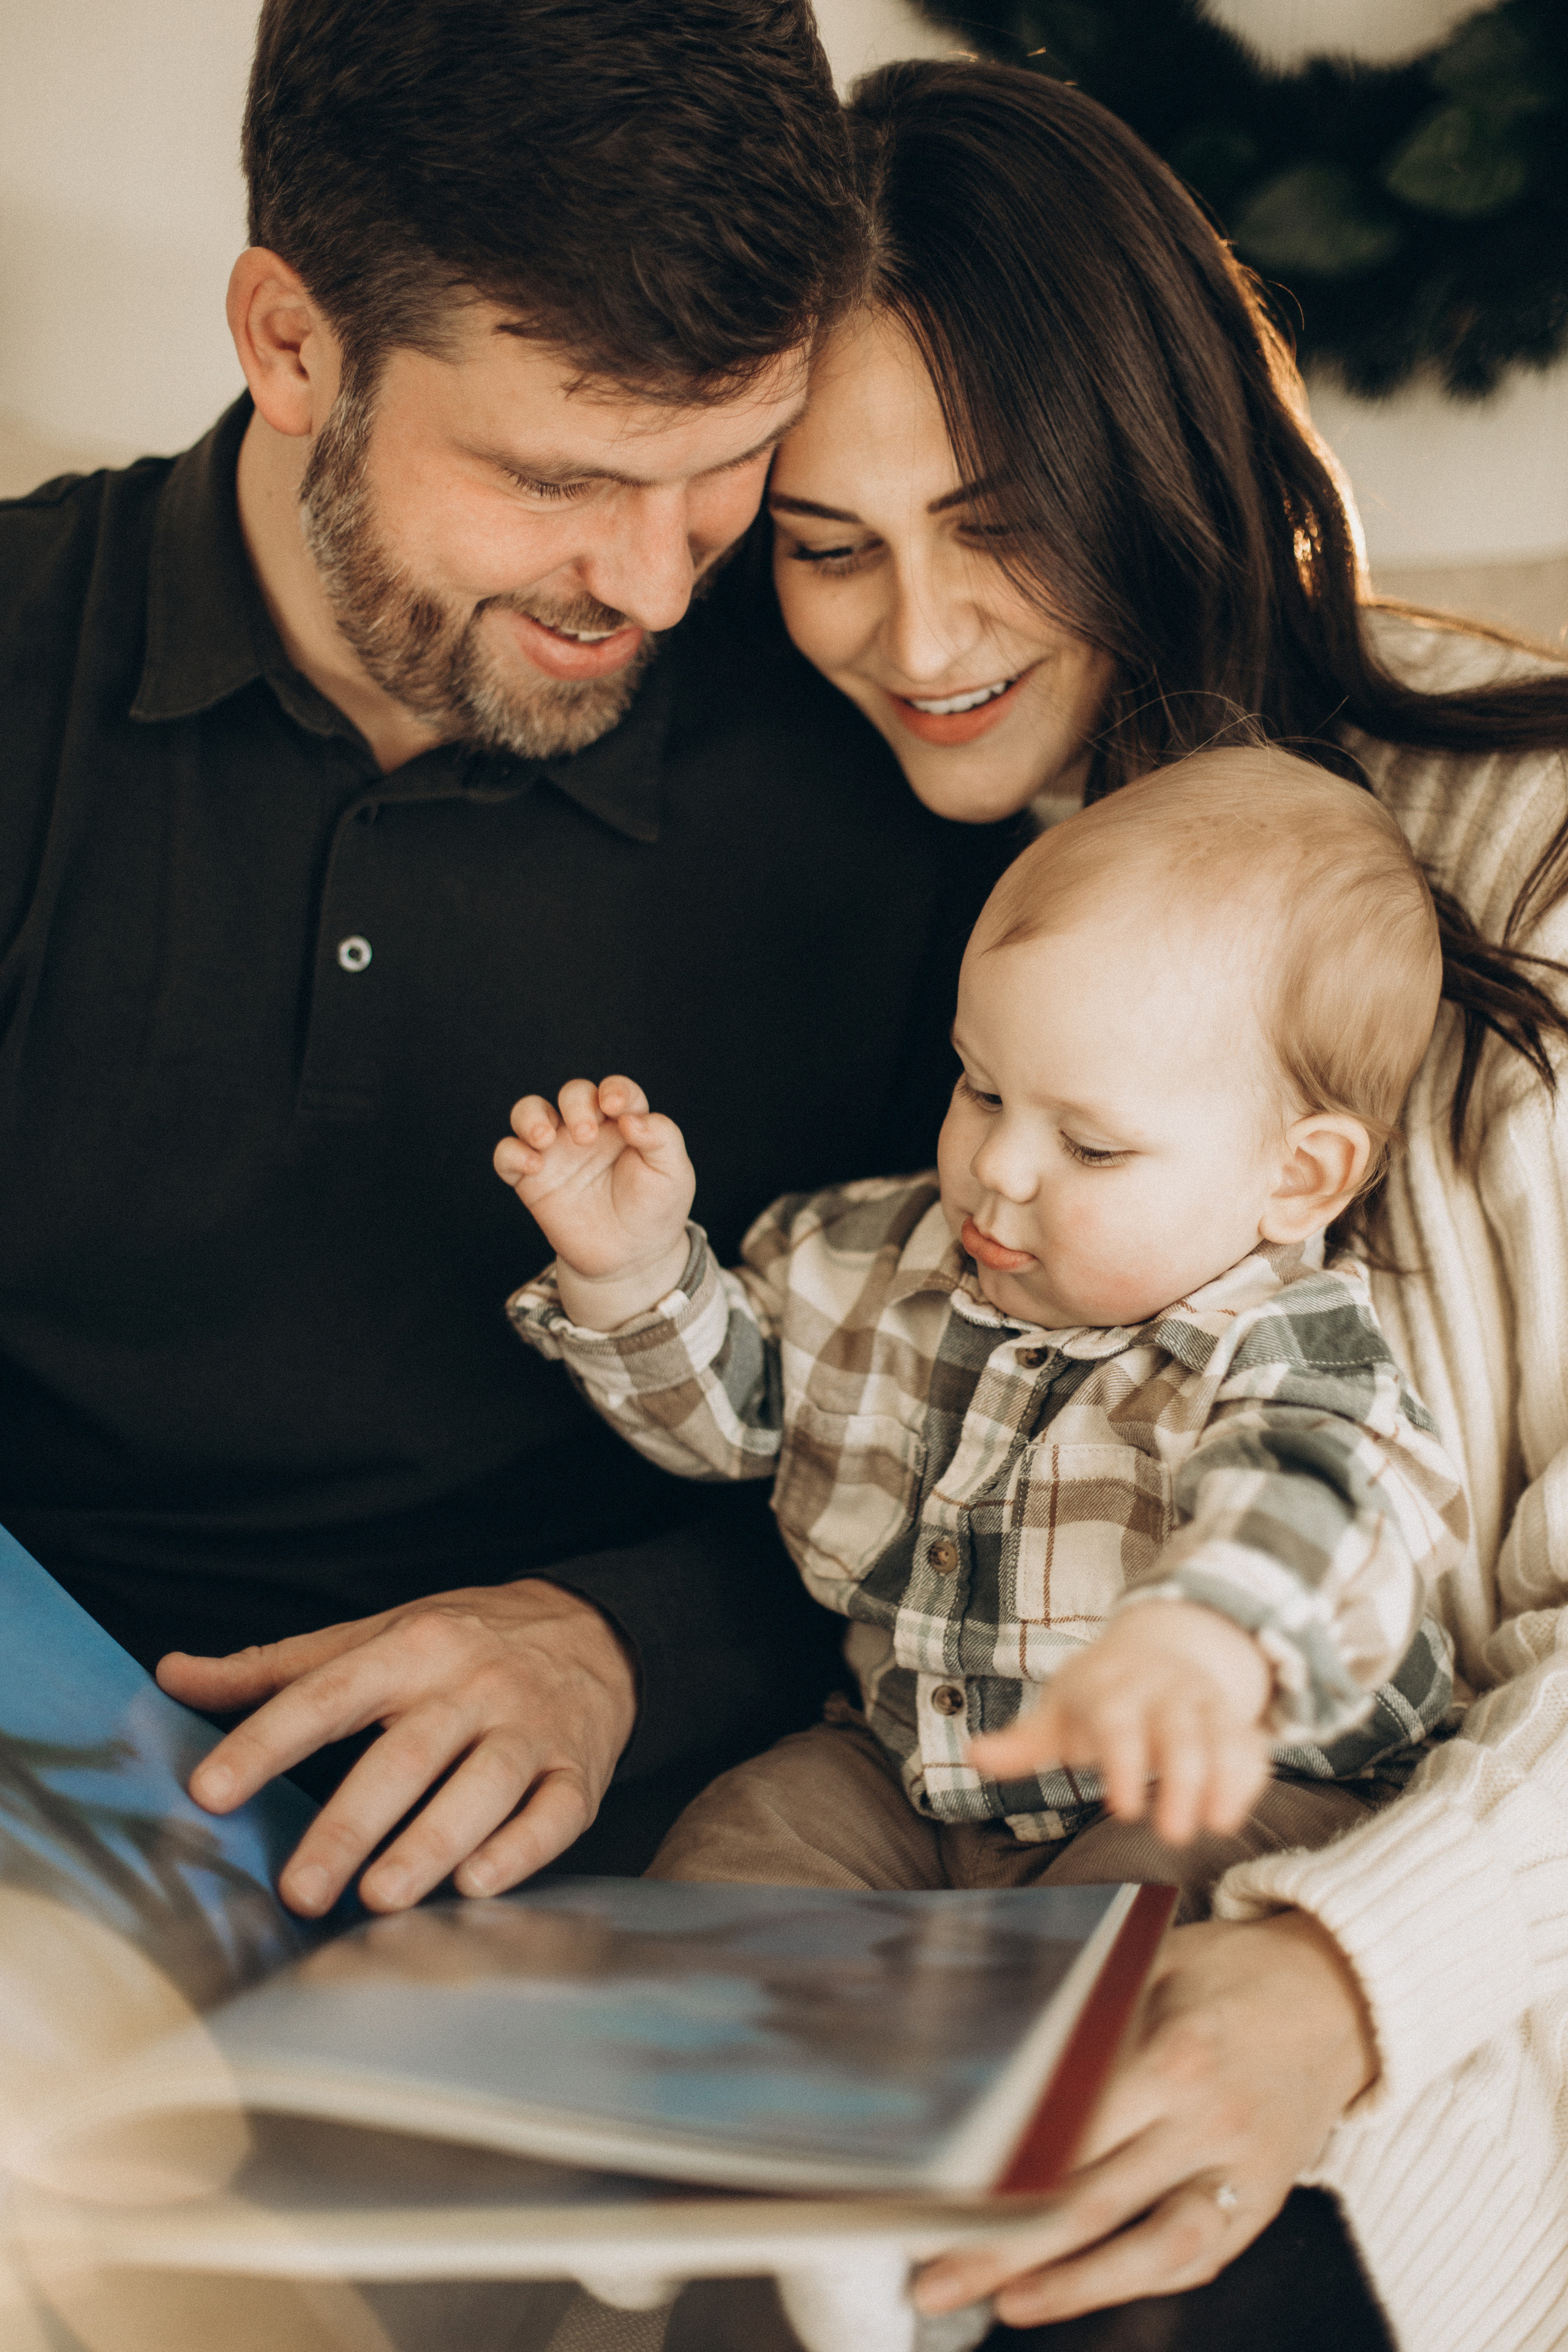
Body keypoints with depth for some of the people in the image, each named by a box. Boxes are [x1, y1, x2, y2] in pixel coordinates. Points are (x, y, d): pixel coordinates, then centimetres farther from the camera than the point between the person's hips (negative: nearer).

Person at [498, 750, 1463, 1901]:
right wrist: (633, 1276, -3)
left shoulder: (1283, 1359, -21)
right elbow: (726, 1396, 19)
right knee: (743, 1838, -14)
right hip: (902, 1778, 6)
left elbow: (1323, 1506, -46)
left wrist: (1206, 1643, -70)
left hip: (1205, 1804, -6)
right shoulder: (883, 1263, 1)